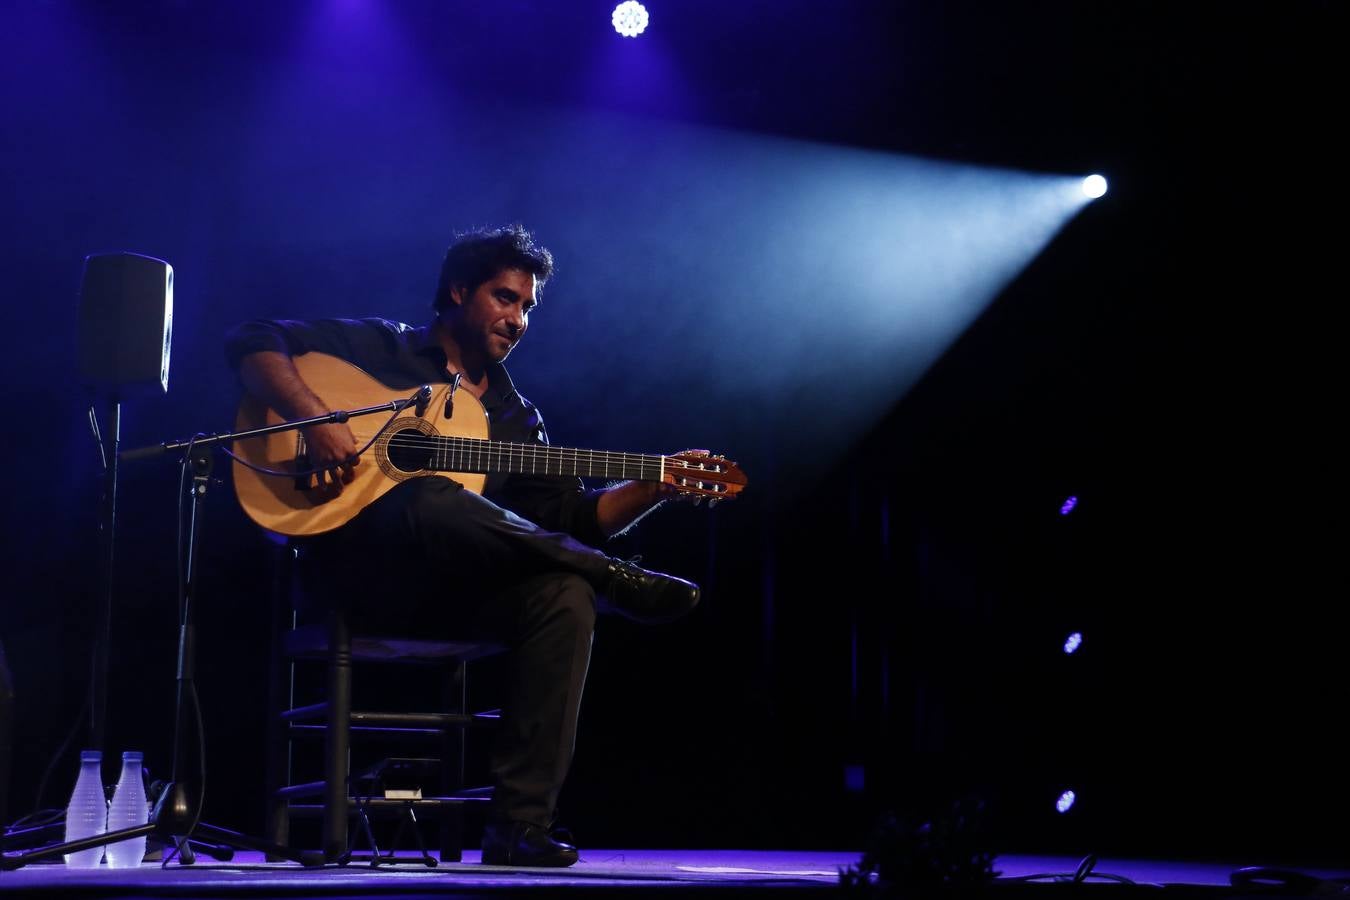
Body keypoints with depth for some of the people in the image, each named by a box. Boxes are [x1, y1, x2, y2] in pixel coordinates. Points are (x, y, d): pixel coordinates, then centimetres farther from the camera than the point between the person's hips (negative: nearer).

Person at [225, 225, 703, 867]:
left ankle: (519, 824, -28)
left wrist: (659, 486, 1)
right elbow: (251, 343, 2)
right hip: (357, 556, -4)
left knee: (565, 596, -26)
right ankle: (622, 583, -22)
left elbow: (573, 518, 15)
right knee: (433, 502, -39)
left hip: (455, 587, 5)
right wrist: (316, 418, -15)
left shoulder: (515, 417, 22)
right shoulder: (379, 346, 10)